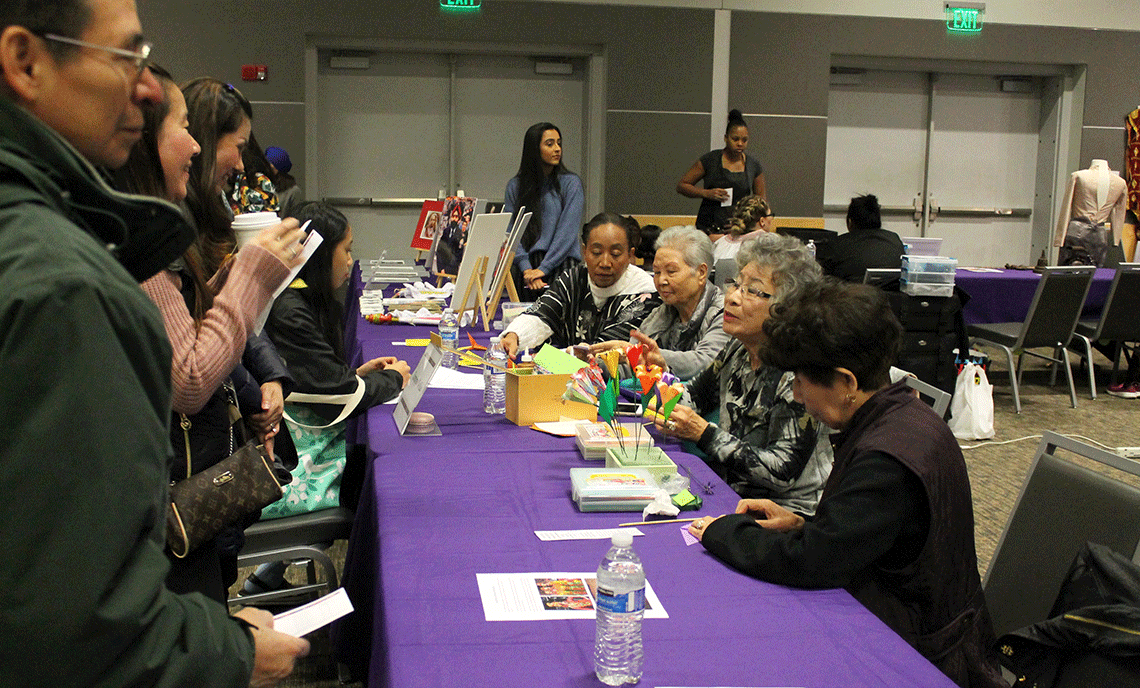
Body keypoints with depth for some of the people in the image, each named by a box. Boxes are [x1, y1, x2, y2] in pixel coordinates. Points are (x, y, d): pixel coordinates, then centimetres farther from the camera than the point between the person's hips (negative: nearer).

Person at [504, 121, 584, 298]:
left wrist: (543, 268, -12)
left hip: (562, 265, -2)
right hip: (526, 266, 2)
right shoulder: (515, 186, 11)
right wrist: (526, 269, -9)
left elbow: (568, 231, -4)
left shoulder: (570, 183, 4)